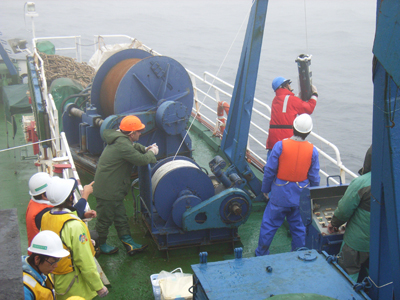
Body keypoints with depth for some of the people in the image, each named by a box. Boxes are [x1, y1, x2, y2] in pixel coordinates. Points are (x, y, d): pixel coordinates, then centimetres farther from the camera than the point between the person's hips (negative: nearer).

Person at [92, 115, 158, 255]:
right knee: (105, 219, 9)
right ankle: (100, 245, 27)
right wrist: (151, 153, -4)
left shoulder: (119, 139, 6)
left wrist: (145, 149, 6)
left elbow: (133, 146, 26)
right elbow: (141, 160, -24)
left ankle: (129, 244, 25)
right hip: (107, 190, -11)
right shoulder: (122, 144, -27)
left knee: (121, 217, 16)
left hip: (114, 189, 11)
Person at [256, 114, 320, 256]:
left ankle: (261, 254, 24)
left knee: (269, 224, 12)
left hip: (280, 194, -2)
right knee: (298, 227, 17)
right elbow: (314, 177, -1)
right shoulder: (312, 150, -8)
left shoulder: (280, 145, -16)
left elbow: (269, 170, -10)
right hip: (301, 196, 2)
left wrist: (265, 189, 5)